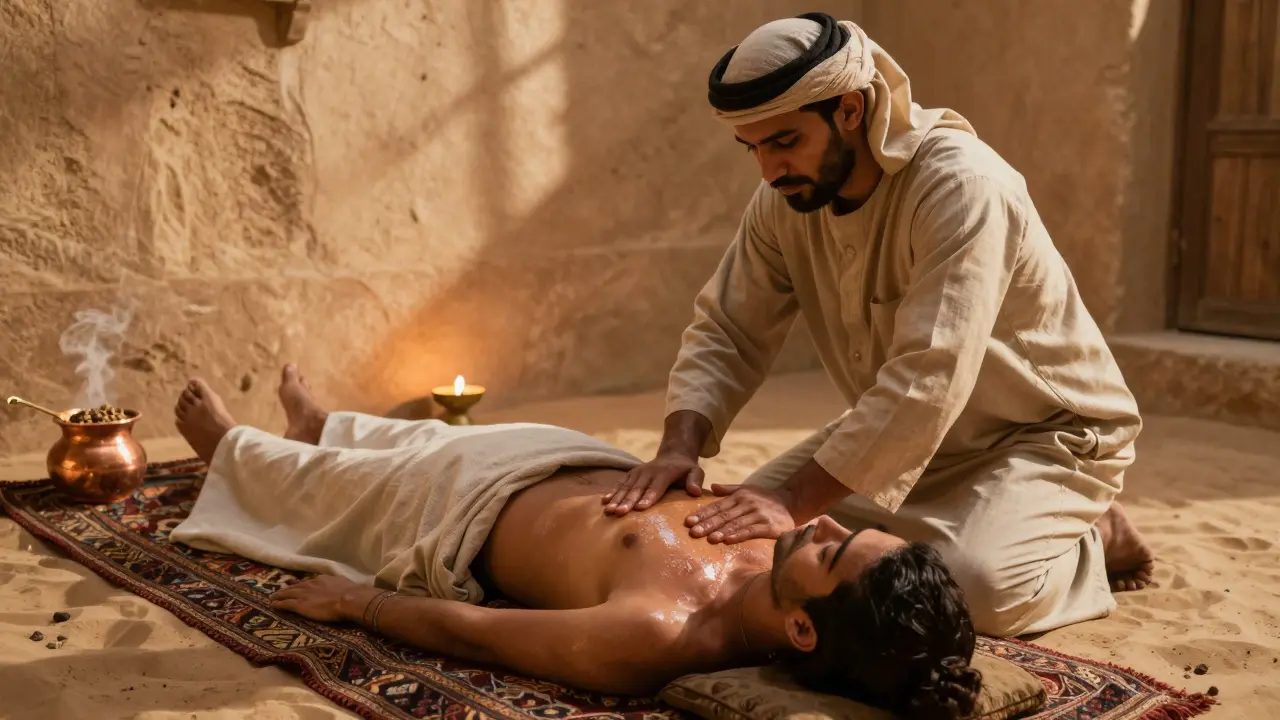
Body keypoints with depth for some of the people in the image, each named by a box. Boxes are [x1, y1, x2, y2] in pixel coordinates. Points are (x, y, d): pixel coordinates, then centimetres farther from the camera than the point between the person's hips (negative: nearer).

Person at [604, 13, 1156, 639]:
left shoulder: (963, 186, -30)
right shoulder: (784, 200, -8)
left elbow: (926, 378, -37)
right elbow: (726, 330, -7)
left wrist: (796, 501, -40)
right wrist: (681, 444, -26)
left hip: (1047, 434, -6)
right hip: (910, 435, 7)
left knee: (977, 587, -32)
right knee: (743, 537, -4)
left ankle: (1087, 541, 2)